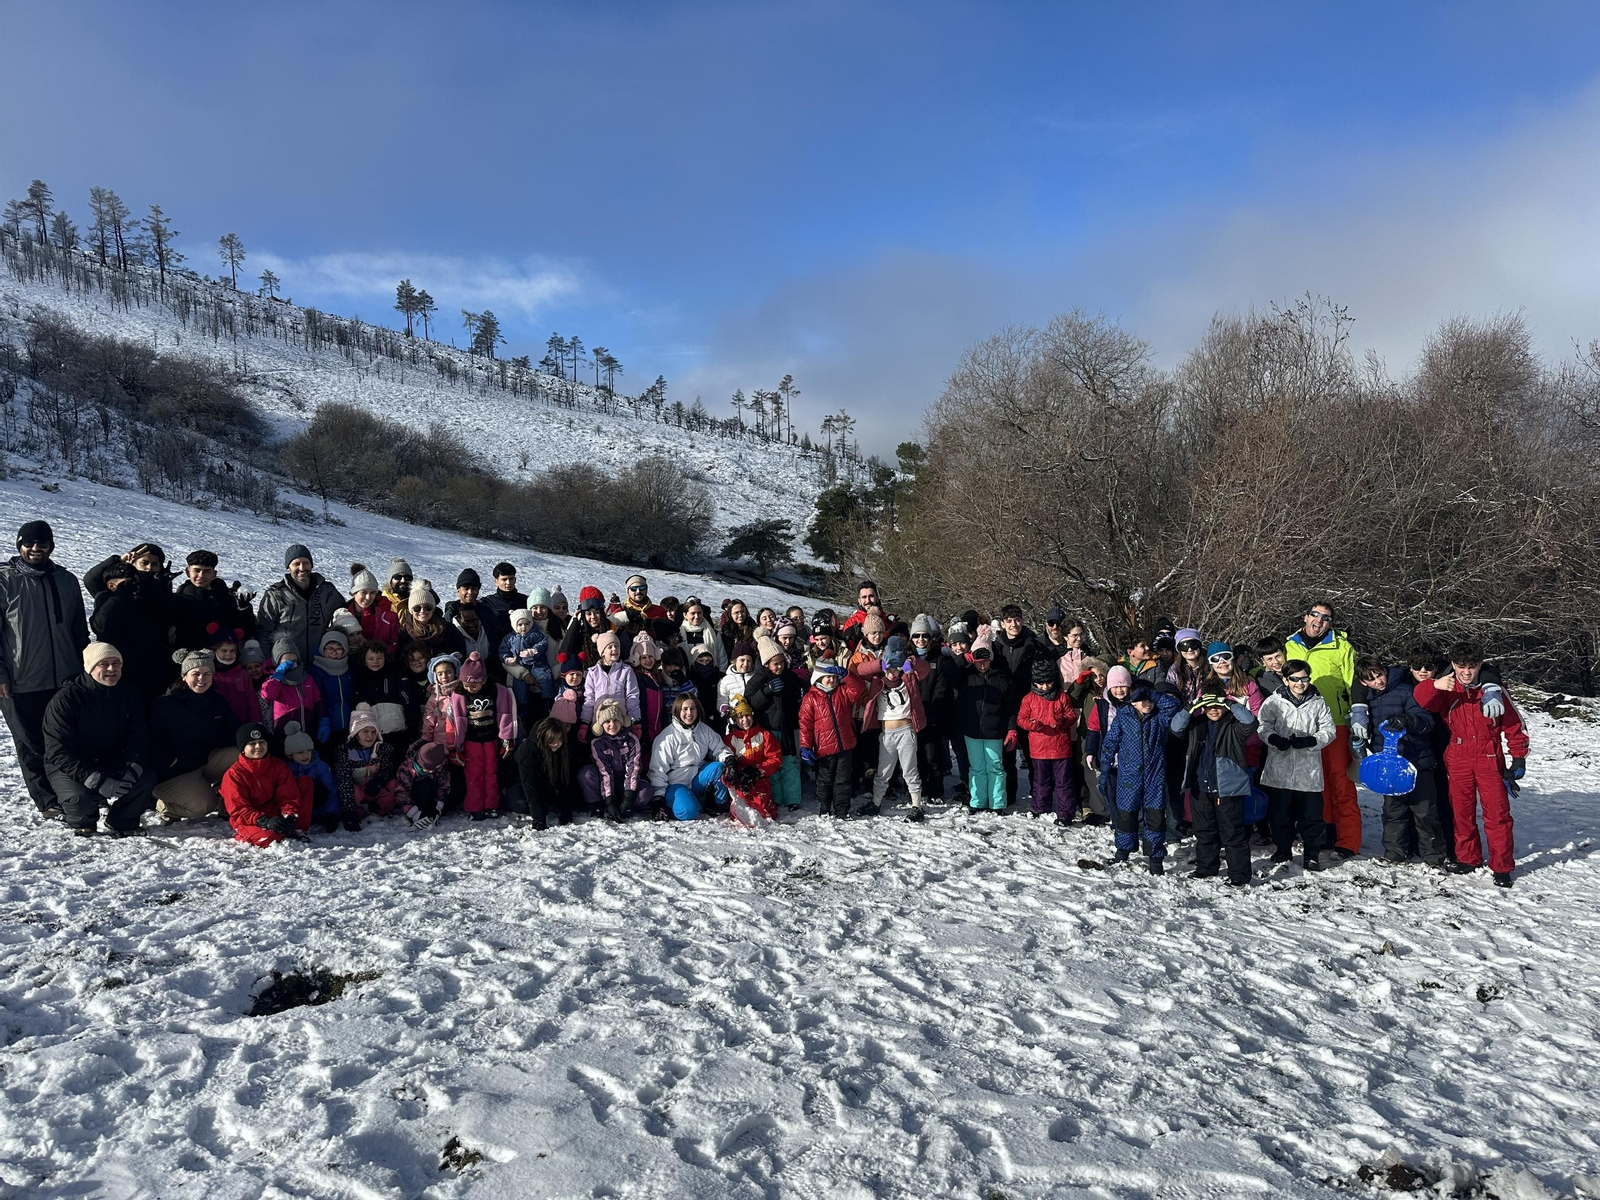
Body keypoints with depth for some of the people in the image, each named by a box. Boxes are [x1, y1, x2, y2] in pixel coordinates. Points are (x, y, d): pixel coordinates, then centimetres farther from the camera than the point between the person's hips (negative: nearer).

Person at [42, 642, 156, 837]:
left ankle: (123, 822, 4)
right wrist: (98, 781, -32)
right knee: (81, 798, -33)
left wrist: (133, 769, -26)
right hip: (68, 768, -4)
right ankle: (82, 822, 5)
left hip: (113, 764, 4)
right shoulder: (65, 699, -18)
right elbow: (58, 752, -22)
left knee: (146, 778, -24)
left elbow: (138, 736, -4)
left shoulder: (130, 694, -3)